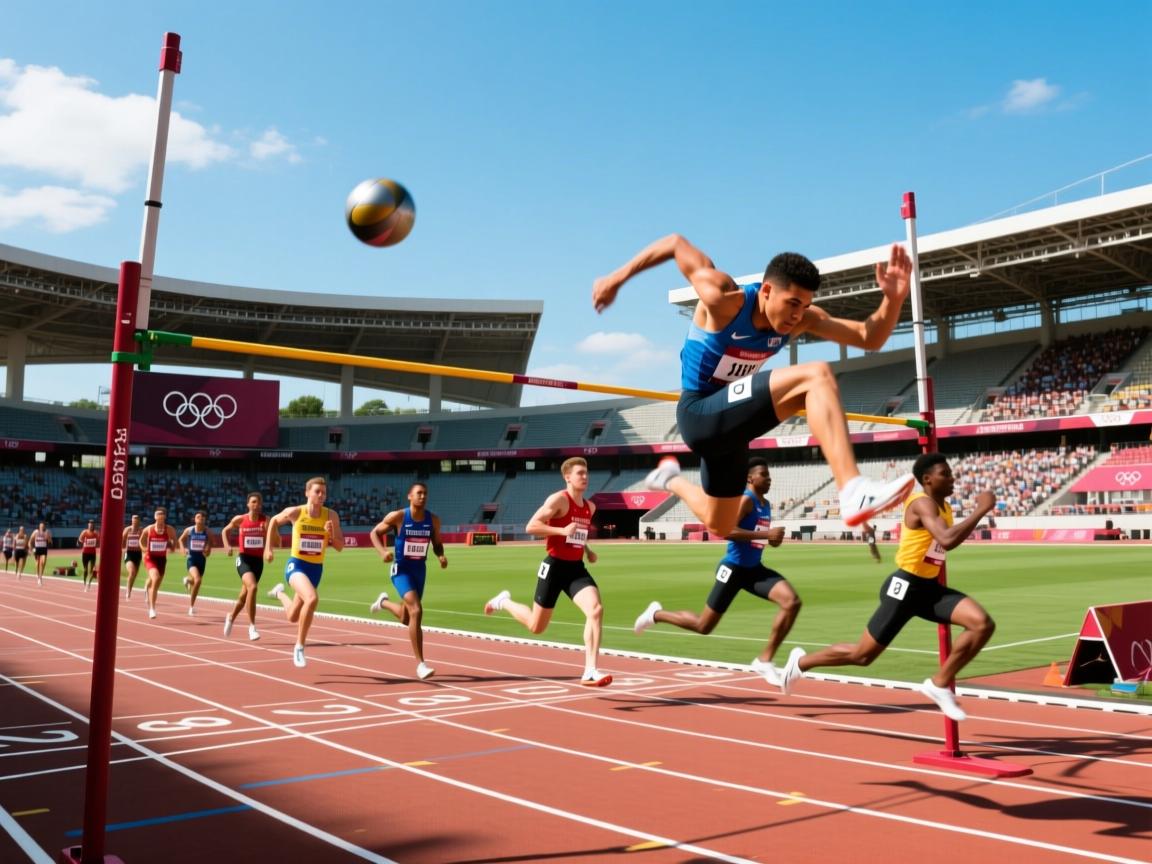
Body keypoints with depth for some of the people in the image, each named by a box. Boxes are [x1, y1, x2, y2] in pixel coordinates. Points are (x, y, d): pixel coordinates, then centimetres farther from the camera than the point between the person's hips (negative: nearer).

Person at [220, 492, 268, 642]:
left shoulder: (265, 520, -4)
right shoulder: (239, 519, -3)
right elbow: (225, 531, 14)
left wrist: (268, 528, -34)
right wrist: (227, 546, 0)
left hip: (258, 560, 3)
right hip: (244, 558, -3)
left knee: (245, 594, 16)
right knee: (252, 587, -26)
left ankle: (231, 617, 46)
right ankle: (252, 627, -18)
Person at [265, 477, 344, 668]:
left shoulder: (331, 516, -8)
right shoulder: (295, 512, -11)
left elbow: (340, 547, -3)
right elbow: (274, 521, 10)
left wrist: (331, 534, -22)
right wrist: (268, 547, 8)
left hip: (316, 568, 3)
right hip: (296, 564, -3)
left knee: (293, 617, 15)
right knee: (312, 598, -32)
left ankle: (280, 592, 49)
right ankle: (299, 646, -14)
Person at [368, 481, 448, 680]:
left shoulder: (433, 520, -3)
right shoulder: (397, 516, -13)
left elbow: (437, 543, 11)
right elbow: (374, 533, -3)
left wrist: (441, 556, -11)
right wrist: (382, 551, -20)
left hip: (420, 570, 5)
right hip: (401, 569, -5)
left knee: (407, 619, 17)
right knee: (416, 611, -23)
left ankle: (384, 602, 51)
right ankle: (420, 664, -15)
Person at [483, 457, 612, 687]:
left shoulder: (590, 507, 11)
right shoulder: (558, 499, -12)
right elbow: (531, 527, -19)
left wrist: (587, 550, 11)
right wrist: (562, 530, -27)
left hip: (576, 568, 6)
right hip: (555, 566, -6)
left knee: (596, 611, -20)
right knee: (536, 626, 8)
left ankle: (590, 672, -15)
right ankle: (504, 601, 39)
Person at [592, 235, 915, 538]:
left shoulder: (803, 318, -5)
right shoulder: (724, 299, -22)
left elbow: (870, 338, -6)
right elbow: (676, 243, -12)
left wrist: (893, 299, -25)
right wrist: (616, 279, -6)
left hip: (730, 418, 8)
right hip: (700, 415, -8)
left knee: (719, 526, 22)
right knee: (816, 376, -29)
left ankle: (671, 479, 49)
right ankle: (855, 493, -39)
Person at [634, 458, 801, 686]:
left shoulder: (766, 505, 12)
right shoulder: (745, 499, -15)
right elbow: (725, 530, -29)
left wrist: (772, 538, 6)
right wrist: (766, 534, -30)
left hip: (754, 569, 8)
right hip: (733, 569, -7)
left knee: (793, 602, -14)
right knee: (703, 626, 2)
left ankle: (764, 660, -4)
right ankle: (656, 614, 28)